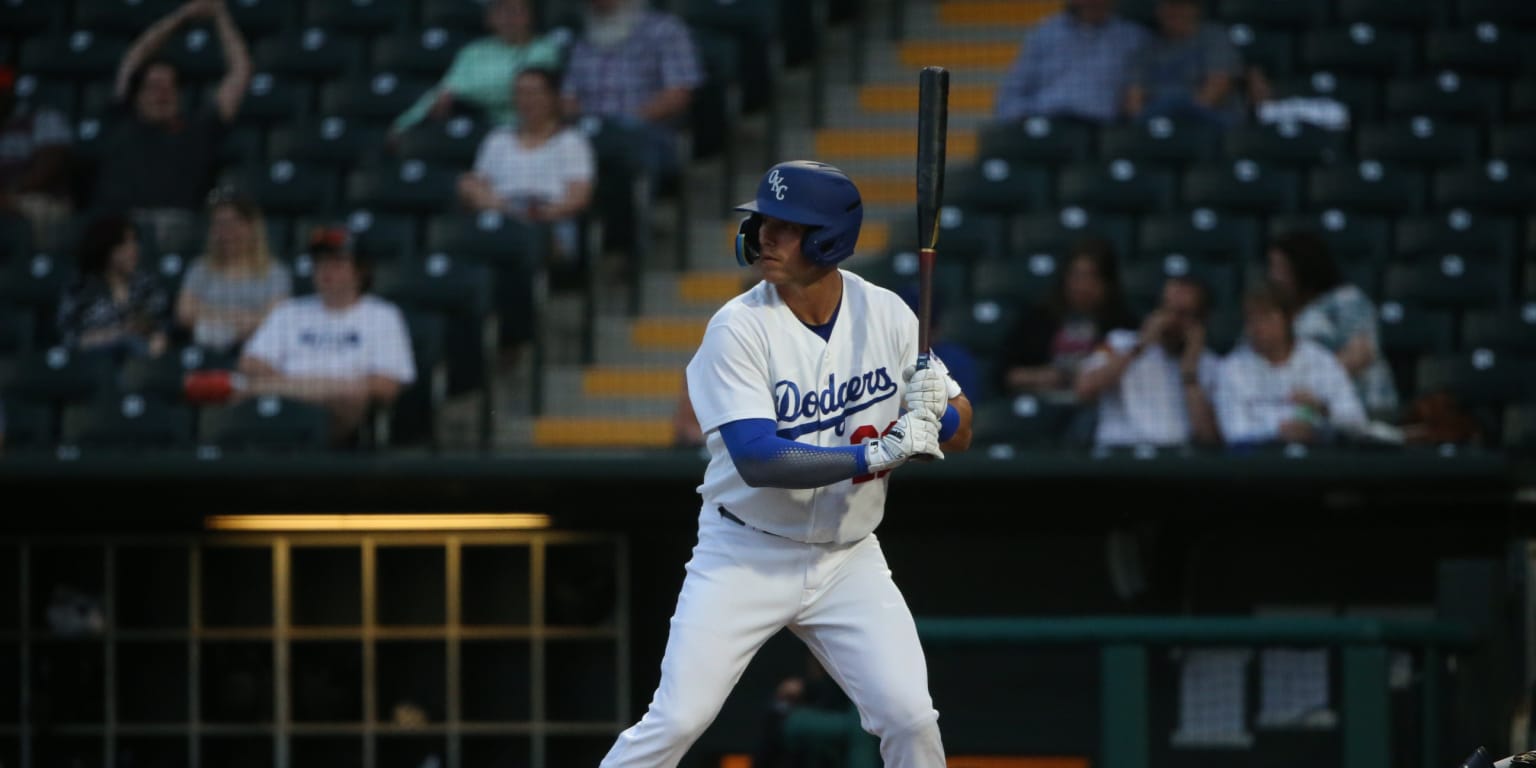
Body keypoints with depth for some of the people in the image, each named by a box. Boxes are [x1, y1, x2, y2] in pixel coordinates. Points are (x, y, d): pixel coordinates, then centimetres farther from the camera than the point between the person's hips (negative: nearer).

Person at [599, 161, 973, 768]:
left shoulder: (885, 315, -3)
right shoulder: (739, 327, -16)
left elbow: (958, 435, 3)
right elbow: (758, 460, -25)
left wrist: (937, 411, -21)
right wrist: (874, 455, -32)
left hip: (848, 561, 3)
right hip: (745, 556, -3)